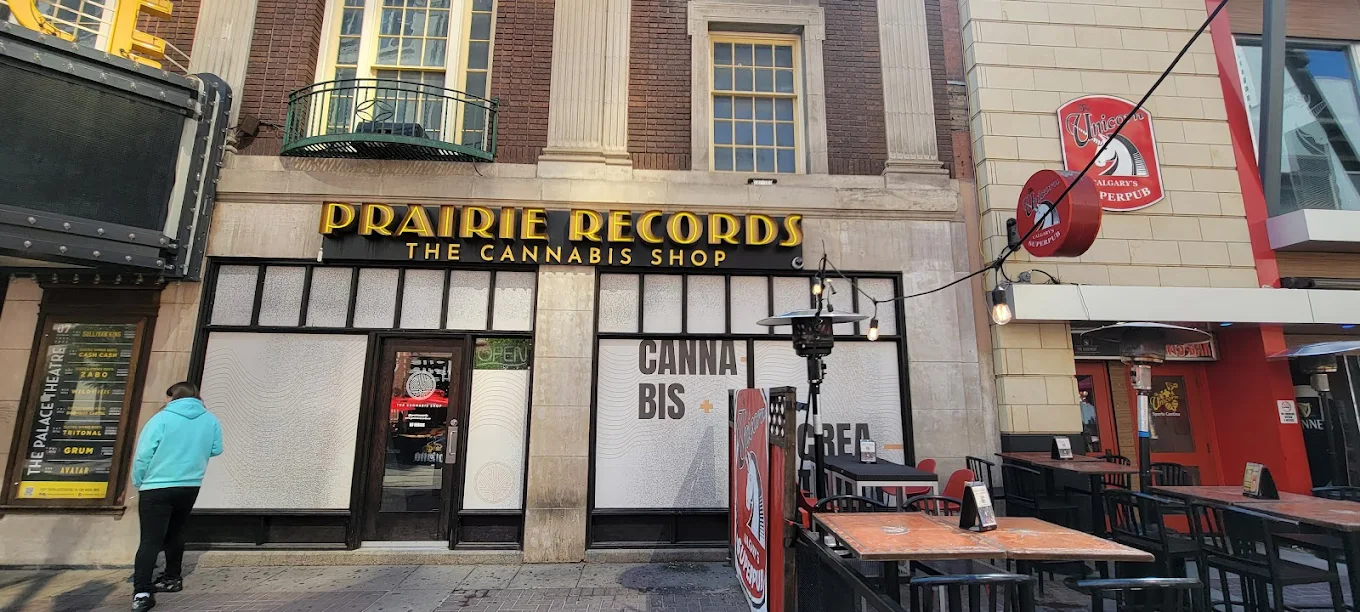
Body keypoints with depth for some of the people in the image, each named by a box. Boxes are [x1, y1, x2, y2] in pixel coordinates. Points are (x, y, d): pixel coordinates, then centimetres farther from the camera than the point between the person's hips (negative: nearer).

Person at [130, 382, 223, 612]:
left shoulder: (161, 418, -10)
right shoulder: (210, 420, 2)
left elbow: (143, 455, -11)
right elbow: (216, 450, 10)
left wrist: (139, 482, 4)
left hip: (157, 488, -4)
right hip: (190, 487, 5)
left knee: (150, 540, -5)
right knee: (175, 533, 21)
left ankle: (142, 592, -12)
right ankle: (172, 578, 31)